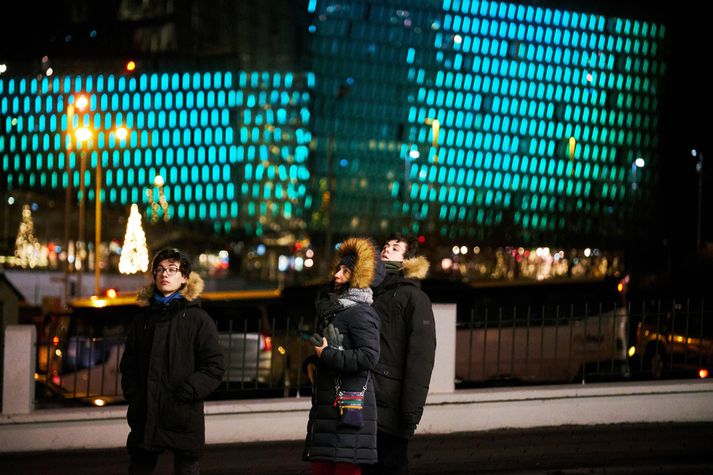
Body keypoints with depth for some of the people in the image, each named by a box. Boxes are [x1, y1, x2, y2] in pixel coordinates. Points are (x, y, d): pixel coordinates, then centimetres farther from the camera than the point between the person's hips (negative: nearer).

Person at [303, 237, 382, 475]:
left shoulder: (360, 313, -9)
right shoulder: (330, 308, 19)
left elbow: (369, 356, -21)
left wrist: (326, 355, -16)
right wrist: (311, 362, 11)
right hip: (326, 401, 9)